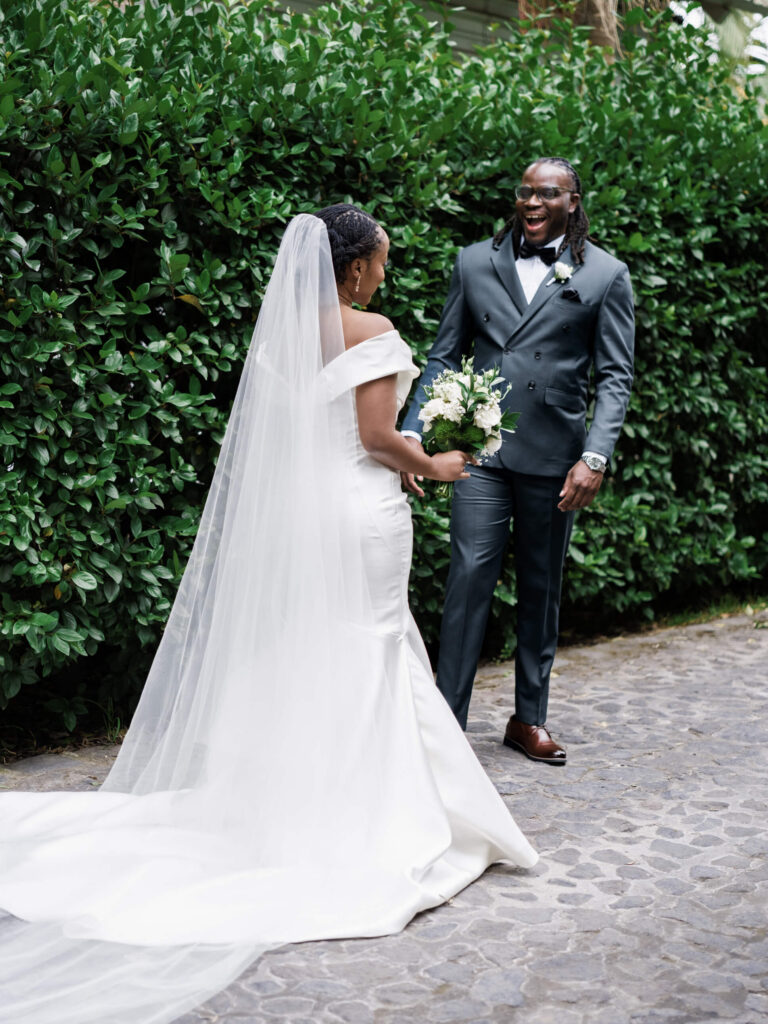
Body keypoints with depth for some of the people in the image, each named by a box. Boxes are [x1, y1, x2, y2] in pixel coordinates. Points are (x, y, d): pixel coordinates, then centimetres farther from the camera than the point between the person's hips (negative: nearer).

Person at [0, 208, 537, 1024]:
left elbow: (278, 430, 11)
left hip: (292, 510, 6)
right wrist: (433, 467, 3)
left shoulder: (283, 329, 8)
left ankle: (293, 794, 19)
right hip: (359, 510, -6)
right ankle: (357, 813, 10)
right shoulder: (370, 333, -12)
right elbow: (376, 436, -16)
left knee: (296, 650, 14)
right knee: (362, 653, 3)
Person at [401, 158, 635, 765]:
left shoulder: (605, 276, 3)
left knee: (542, 590, 11)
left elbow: (615, 376, 0)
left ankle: (529, 718, 24)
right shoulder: (475, 263, 8)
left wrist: (596, 457, -12)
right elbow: (444, 356, 9)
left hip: (555, 458, 0)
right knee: (469, 578, -6)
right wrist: (412, 432, -3)